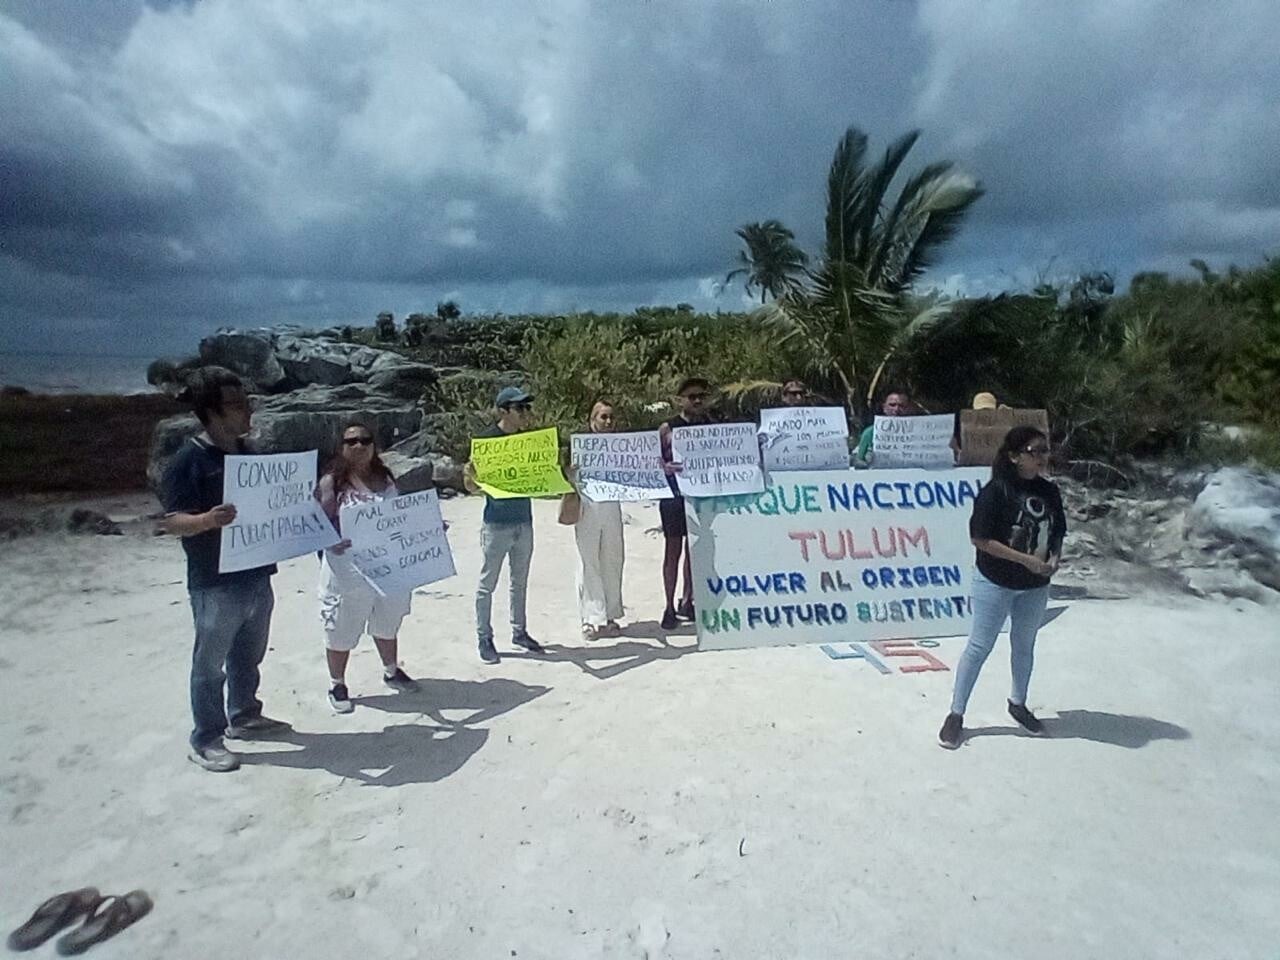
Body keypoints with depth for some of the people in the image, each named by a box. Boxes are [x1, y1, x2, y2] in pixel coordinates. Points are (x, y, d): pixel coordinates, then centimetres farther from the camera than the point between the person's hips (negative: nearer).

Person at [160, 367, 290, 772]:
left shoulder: (245, 453, 9)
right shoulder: (188, 460, -14)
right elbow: (172, 521, -18)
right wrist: (208, 519, -36)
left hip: (256, 576, 7)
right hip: (216, 584, -7)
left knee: (248, 655, 21)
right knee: (210, 662, 7)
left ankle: (244, 717, 38)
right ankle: (205, 740, 21)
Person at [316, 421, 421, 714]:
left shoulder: (384, 477, 5)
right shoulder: (332, 482, -11)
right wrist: (331, 541, -35)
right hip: (349, 573, -5)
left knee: (387, 623, 23)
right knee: (342, 632, 9)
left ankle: (391, 671, 43)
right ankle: (337, 685, 28)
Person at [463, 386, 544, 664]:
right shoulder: (486, 439, -12)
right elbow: (472, 486, -12)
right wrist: (470, 475, -34)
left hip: (524, 521, 6)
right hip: (497, 523, -5)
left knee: (520, 581, 16)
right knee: (487, 583, 5)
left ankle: (519, 631, 29)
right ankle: (484, 638, 17)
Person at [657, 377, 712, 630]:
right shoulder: (667, 428, -2)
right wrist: (665, 467, -23)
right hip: (674, 496, -4)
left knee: (695, 550, 10)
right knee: (673, 551, 1)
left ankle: (687, 601, 24)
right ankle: (670, 607, 9)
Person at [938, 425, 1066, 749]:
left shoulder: (1049, 491, 1)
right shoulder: (996, 491, -18)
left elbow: (1058, 533, 11)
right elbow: (980, 538, -20)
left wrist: (1054, 558, -9)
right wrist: (1025, 559, -21)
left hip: (1035, 586, 6)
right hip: (995, 582, -6)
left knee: (1024, 646, 20)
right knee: (979, 647, 0)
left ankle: (1018, 704, 41)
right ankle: (956, 715, 11)